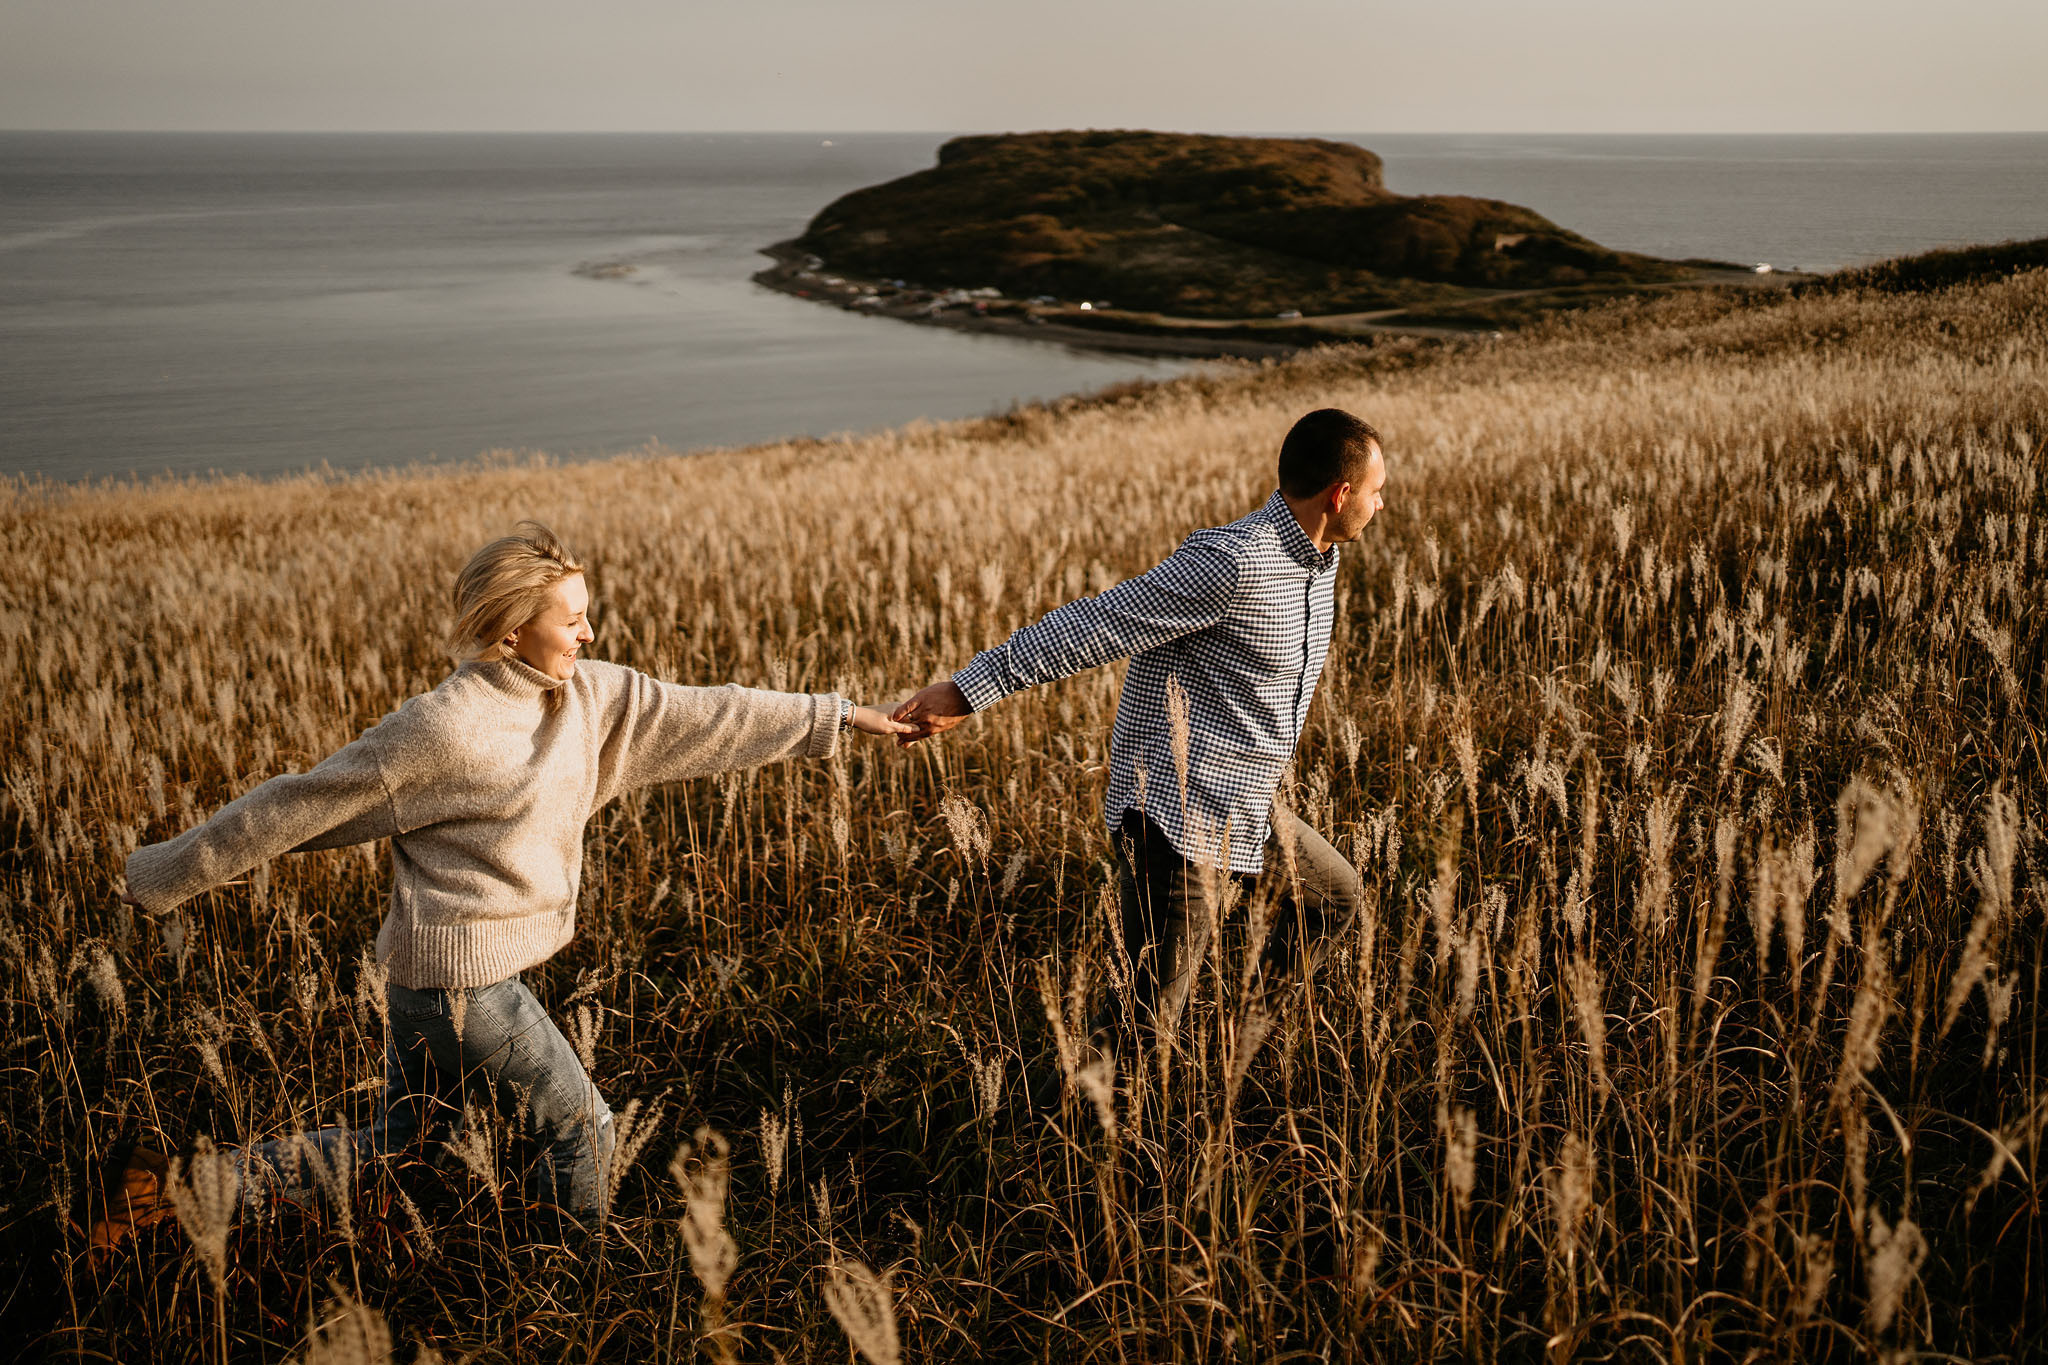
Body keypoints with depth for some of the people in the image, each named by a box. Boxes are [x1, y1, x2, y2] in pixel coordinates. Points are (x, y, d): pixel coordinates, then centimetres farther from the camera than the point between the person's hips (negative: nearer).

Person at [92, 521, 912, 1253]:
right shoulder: (443, 728, -21)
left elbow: (702, 718, 4)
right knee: (583, 1134, 5)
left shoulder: (591, 696, 1)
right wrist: (161, 878, -8)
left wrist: (835, 717, 4)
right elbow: (300, 806, -16)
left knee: (402, 1144, 22)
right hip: (462, 978, -9)